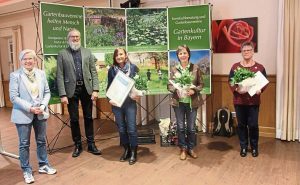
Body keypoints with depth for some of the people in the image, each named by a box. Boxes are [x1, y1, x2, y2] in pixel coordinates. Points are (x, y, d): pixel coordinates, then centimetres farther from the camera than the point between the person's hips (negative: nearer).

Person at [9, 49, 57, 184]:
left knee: (41, 141, 14)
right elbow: (13, 97, -12)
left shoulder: (41, 74, 5)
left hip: (40, 113, 4)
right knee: (24, 144, 7)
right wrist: (30, 108, -19)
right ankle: (26, 170, 22)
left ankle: (43, 165, 31)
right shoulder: (15, 75, -7)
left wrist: (43, 106, -11)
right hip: (23, 115, -4)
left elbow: (47, 92, 5)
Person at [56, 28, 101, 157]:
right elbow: (60, 76, -3)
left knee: (88, 118, 9)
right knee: (74, 119, 7)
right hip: (72, 90, -1)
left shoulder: (87, 52, 8)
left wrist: (95, 89, -5)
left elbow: (94, 72, 5)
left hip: (86, 89, 2)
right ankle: (77, 145, 21)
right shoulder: (62, 54, 1)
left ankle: (91, 144, 21)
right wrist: (63, 94, -9)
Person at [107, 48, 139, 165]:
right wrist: (110, 99, -6)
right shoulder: (112, 70, 2)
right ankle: (126, 150, 25)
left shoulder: (133, 67, -1)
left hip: (130, 102, -2)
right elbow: (109, 87, 8)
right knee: (121, 129, 9)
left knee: (131, 129, -1)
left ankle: (133, 153, 13)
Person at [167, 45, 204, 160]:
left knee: (191, 127, 9)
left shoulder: (195, 68, -2)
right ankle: (183, 149, 25)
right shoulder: (174, 69, 0)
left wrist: (194, 90, -17)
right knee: (180, 127, 9)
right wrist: (176, 90, -17)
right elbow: (169, 85, 2)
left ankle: (191, 148, 28)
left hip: (192, 102, 0)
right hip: (178, 102, 1)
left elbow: (201, 84, 1)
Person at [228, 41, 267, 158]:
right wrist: (236, 89, -16)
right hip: (239, 101, 1)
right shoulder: (235, 67, 4)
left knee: (253, 125, 3)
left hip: (254, 101, -1)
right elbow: (230, 82, 3)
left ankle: (254, 147, 23)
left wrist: (260, 90, -16)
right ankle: (243, 147, 23)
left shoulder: (260, 67, 3)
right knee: (241, 125, 8)